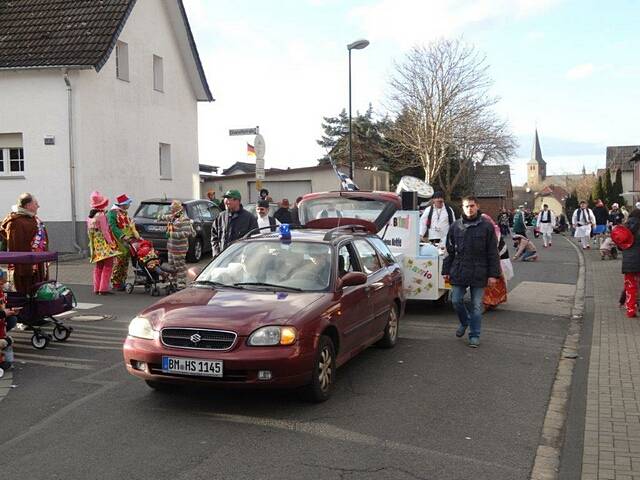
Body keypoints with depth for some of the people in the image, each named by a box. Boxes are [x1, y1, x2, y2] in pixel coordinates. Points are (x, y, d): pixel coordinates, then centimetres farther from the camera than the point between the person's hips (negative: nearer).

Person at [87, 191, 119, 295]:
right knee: (107, 266, -6)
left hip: (95, 245, 9)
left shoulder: (89, 217, 10)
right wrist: (111, 242, -12)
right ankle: (103, 289, -9)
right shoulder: (101, 215, -15)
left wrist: (92, 242, 20)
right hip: (104, 244, -9)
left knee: (98, 267, 14)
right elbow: (105, 231, -16)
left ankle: (96, 289, 16)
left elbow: (89, 232, 14)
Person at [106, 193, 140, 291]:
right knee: (119, 262, -8)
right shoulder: (112, 213, -9)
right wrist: (123, 236, -25)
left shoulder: (125, 213, 20)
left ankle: (122, 282, 15)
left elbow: (130, 226, 24)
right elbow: (113, 227, -18)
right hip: (119, 242, -8)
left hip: (128, 242, 8)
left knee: (125, 263, 9)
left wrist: (136, 235, 9)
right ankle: (115, 283, -1)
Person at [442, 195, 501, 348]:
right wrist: (446, 271, 7)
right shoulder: (456, 226, 4)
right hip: (459, 272, 2)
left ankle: (474, 335, 16)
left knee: (477, 305, 5)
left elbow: (492, 253, -2)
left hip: (479, 273, -2)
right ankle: (465, 322, 34)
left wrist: (493, 274, -6)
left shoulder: (486, 226, -3)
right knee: (456, 301, 5)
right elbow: (450, 251, 10)